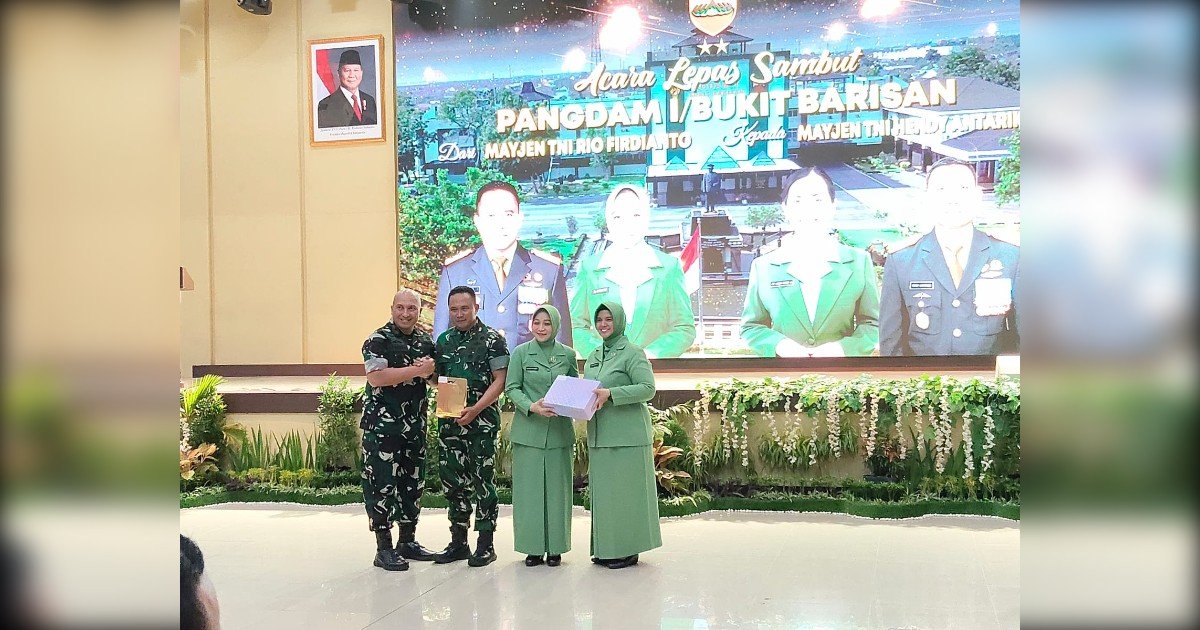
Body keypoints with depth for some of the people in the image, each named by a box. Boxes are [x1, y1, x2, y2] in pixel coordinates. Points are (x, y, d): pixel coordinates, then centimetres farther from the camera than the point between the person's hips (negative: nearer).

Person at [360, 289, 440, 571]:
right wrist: (416, 370, -17)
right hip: (382, 424, -7)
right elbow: (376, 378, -21)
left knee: (414, 482, 12)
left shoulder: (426, 341, 12)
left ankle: (408, 540, 25)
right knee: (382, 484, -5)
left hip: (415, 424, 7)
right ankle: (383, 548, 2)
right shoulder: (378, 341, -7)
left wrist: (430, 369, -7)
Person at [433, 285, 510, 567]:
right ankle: (458, 542, 19)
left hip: (482, 419, -5)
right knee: (453, 480, 9)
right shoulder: (444, 340, 13)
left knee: (483, 480, -2)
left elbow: (500, 381, -8)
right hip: (449, 420, 6)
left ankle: (486, 544, 7)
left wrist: (475, 409, -18)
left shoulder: (492, 339, -4)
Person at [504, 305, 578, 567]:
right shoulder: (520, 353, 3)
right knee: (529, 487, 1)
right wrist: (531, 406, -16)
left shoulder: (567, 354, 6)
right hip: (528, 430, -1)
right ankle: (533, 547, 10)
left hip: (559, 430, 1)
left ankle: (555, 547, 13)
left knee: (556, 487, 4)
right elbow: (511, 387, 0)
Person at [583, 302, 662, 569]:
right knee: (602, 491, 10)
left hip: (626, 435, -7)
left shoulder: (632, 353, -6)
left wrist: (610, 394, -22)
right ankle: (606, 548, 19)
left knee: (625, 491, -2)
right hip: (599, 435, 7)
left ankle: (628, 550, 6)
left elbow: (648, 388, -15)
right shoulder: (593, 356, 17)